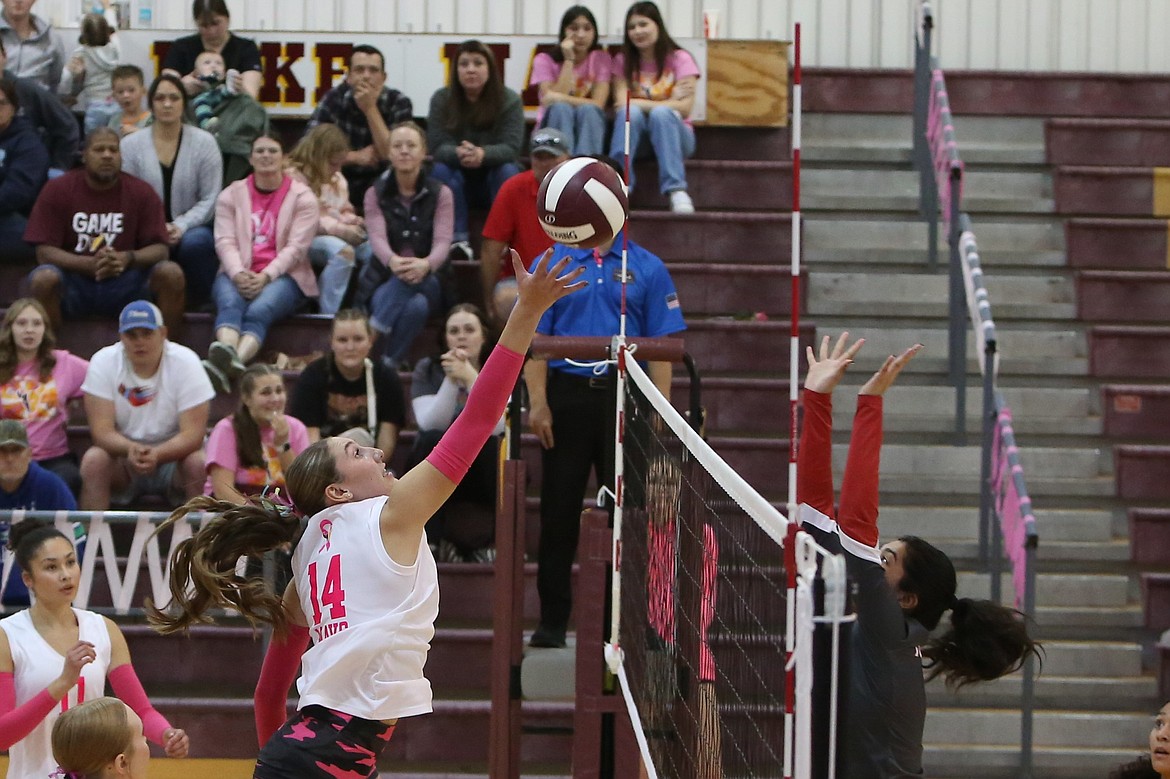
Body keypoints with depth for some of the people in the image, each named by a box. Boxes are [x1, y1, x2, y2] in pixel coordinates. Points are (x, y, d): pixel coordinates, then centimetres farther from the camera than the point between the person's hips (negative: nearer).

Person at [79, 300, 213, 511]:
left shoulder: (186, 362, -13)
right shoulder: (103, 362, -10)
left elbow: (193, 434, -19)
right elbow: (102, 430, -17)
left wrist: (156, 454, -38)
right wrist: (130, 450, -38)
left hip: (173, 454, -1)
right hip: (122, 455, 1)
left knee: (199, 462, -31)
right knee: (93, 460, -28)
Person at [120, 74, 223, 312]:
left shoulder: (204, 142, 3)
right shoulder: (131, 145, 3)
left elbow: (210, 199, -1)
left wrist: (181, 226, -16)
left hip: (191, 229, 1)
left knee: (196, 242, -35)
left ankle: (198, 301, -11)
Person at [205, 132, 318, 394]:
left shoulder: (302, 197, 8)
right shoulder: (231, 195, 16)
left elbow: (297, 247, -4)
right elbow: (225, 241, 3)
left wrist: (265, 276, -19)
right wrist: (238, 274, -18)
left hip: (283, 275, -2)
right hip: (238, 274, 2)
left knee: (259, 310, -34)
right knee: (230, 303, -34)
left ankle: (234, 362, -63)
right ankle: (226, 354, -64)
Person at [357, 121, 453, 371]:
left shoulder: (441, 194, 5)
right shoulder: (376, 194, 6)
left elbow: (442, 241, -11)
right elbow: (377, 237, -13)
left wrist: (426, 265, -37)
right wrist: (393, 261, -39)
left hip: (428, 283, 0)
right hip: (384, 281, 0)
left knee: (418, 306, -38)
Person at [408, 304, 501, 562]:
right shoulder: (428, 369, 0)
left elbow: (496, 425, -21)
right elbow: (429, 424, -16)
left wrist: (470, 378, -30)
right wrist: (450, 380, -27)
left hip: (483, 474, 0)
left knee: (490, 443, -31)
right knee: (431, 441, -30)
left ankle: (491, 541, -18)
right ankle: (429, 540, -29)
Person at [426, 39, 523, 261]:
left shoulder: (509, 100, -10)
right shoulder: (441, 99, -6)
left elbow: (511, 147, -21)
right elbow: (438, 146, -15)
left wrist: (482, 154, -44)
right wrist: (458, 153, -41)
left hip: (494, 180, -1)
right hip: (458, 181, 1)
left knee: (508, 170, -32)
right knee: (441, 169, -30)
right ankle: (458, 239, -37)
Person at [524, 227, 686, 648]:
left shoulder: (647, 268, 5)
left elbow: (662, 344, 2)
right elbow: (535, 339, 2)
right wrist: (537, 403, -8)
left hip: (625, 395, 0)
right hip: (566, 393, 0)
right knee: (560, 510, 3)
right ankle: (552, 620, 9)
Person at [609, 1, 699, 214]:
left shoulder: (679, 59, -1)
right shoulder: (623, 62, 6)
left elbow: (685, 108, -13)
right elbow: (621, 105, -9)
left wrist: (638, 103, -16)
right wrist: (670, 100, -14)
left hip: (672, 132, -1)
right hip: (636, 137, 2)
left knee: (661, 113, -34)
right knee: (630, 113, -30)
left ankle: (676, 191, -45)